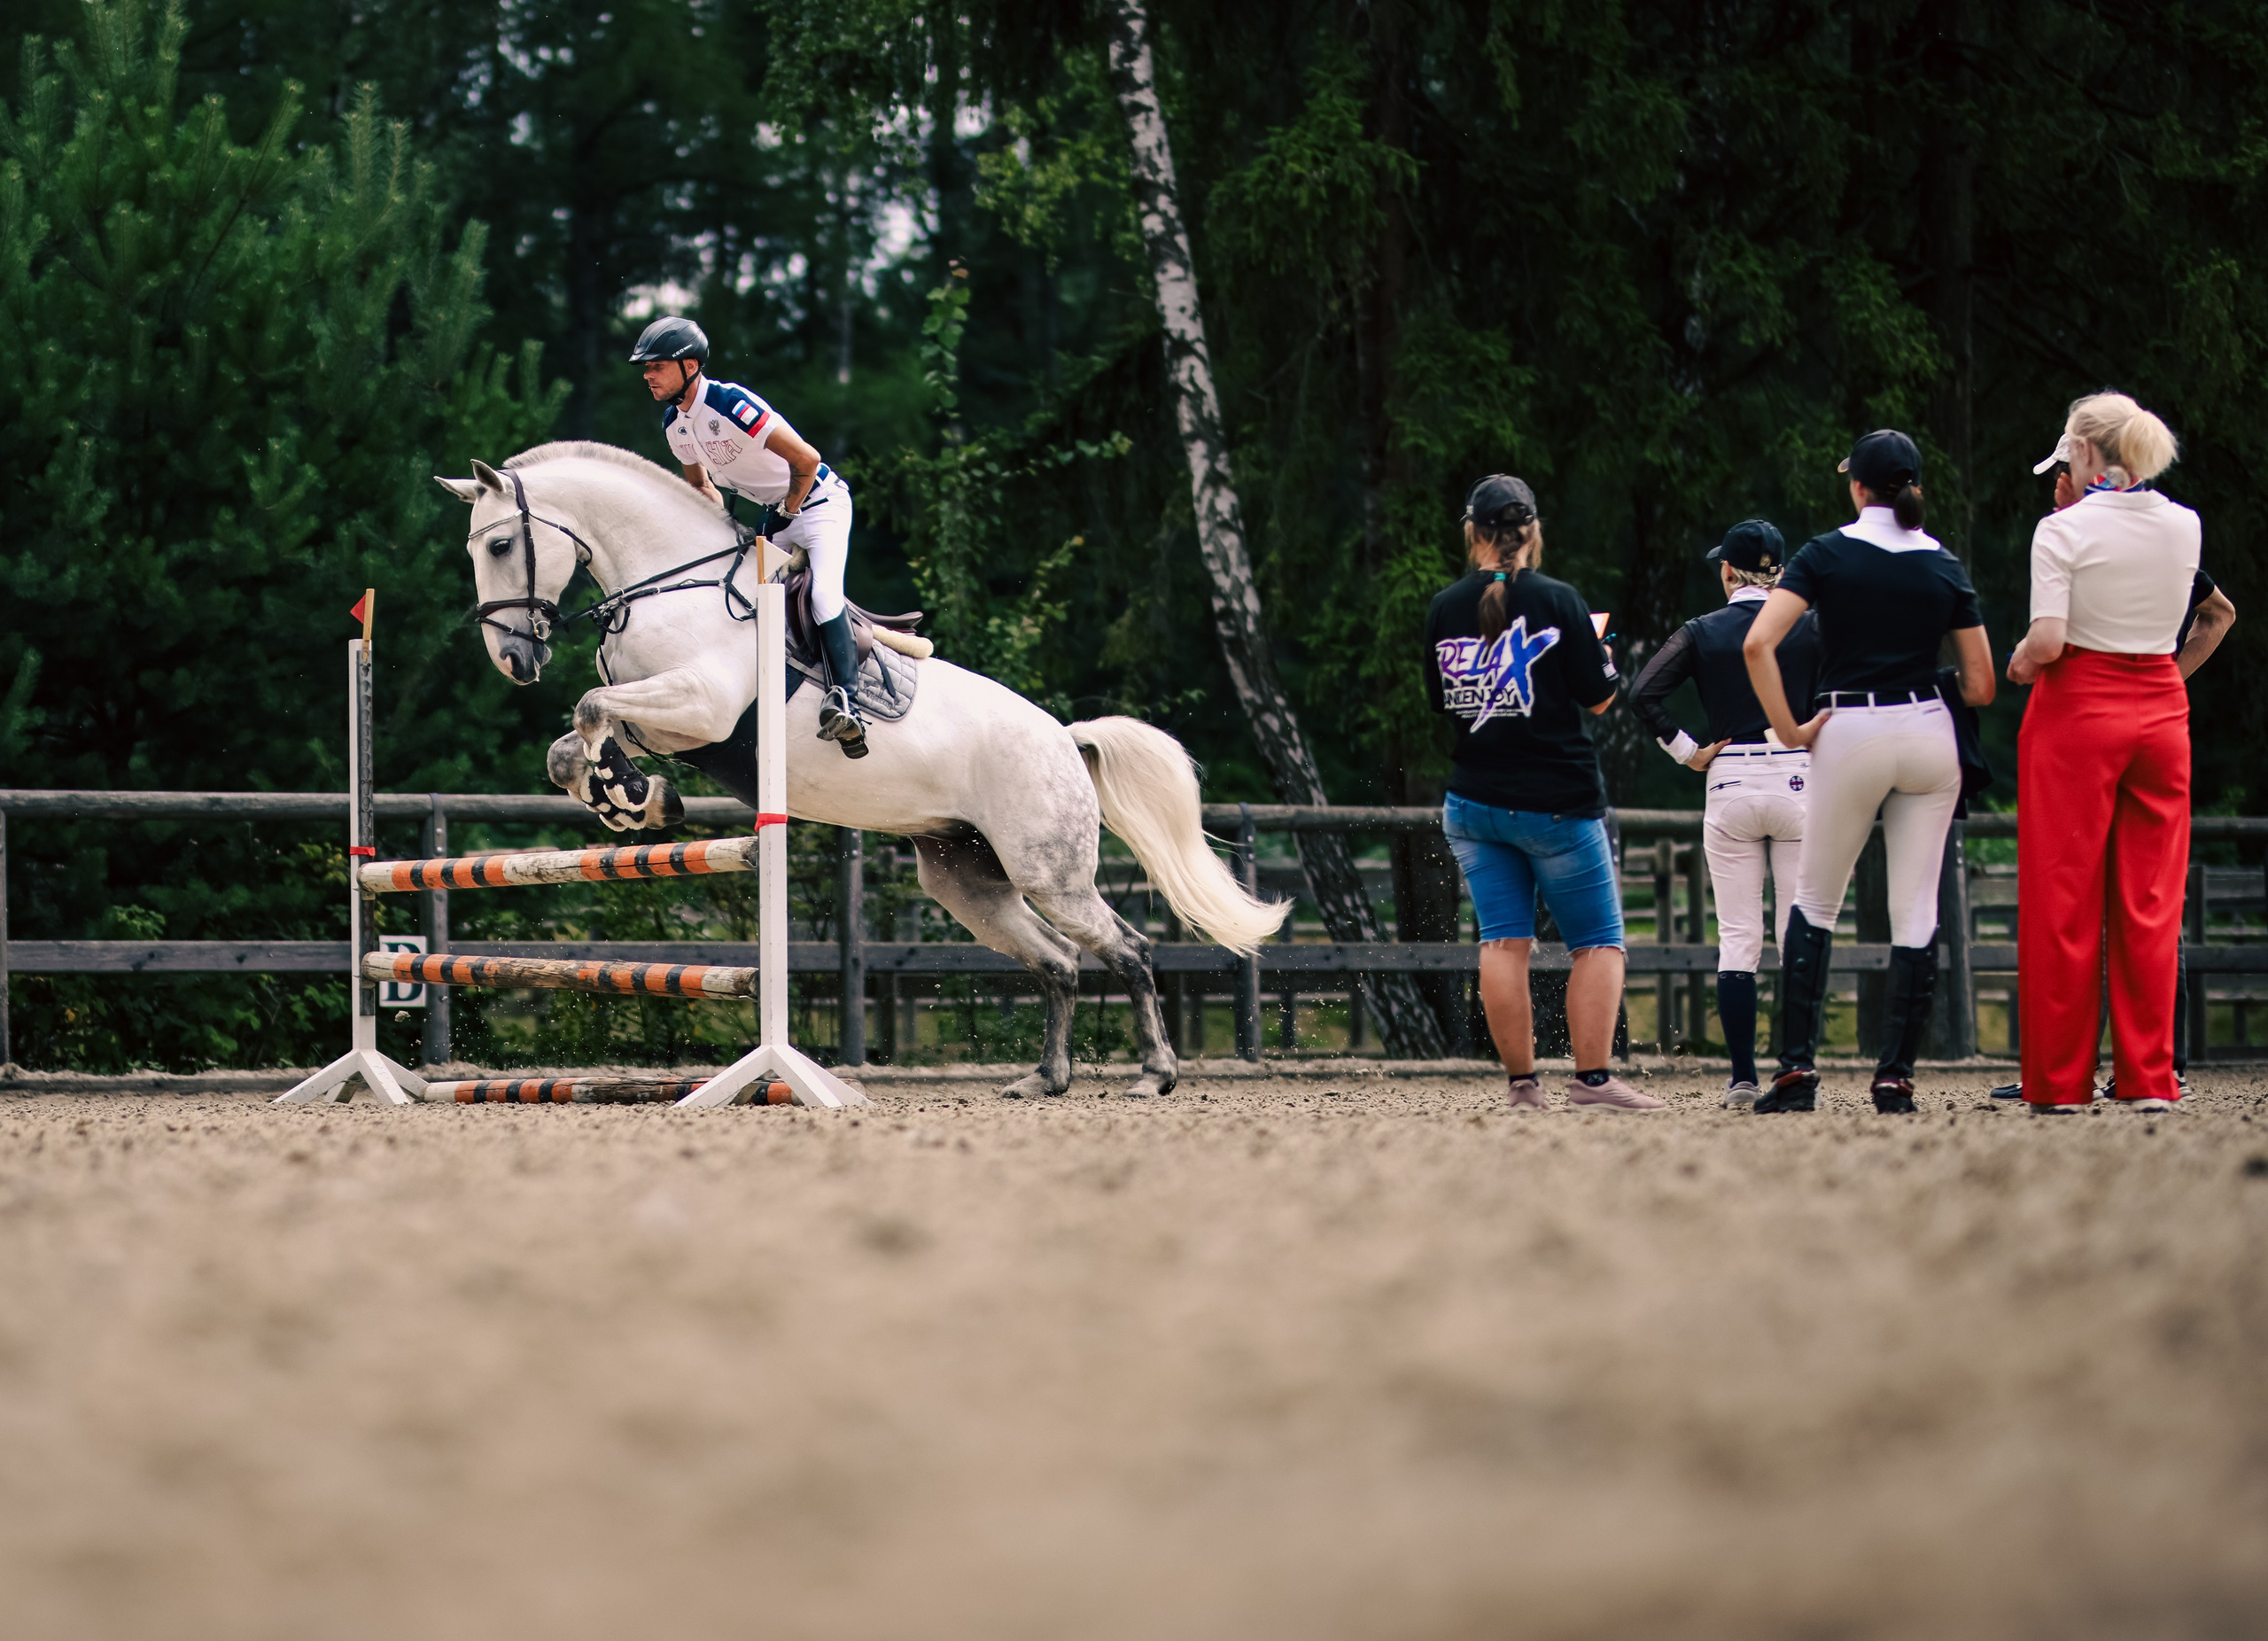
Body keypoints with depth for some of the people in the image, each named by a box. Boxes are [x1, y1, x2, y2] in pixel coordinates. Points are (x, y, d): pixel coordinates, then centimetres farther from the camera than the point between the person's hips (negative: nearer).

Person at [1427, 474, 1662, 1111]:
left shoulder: (1445, 610, 1)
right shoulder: (1556, 601, -11)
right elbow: (1598, 698, -4)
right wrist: (1600, 654, 14)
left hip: (1474, 803, 4)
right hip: (1558, 805, -4)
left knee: (1503, 943, 4)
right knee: (1598, 943, 3)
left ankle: (1522, 1082, 2)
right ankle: (1593, 1076, -7)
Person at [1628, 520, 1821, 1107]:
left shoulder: (1702, 632, 2)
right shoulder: (1809, 628, 2)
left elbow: (1643, 694, -8)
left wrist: (1686, 752, -1)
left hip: (1729, 788, 0)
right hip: (1798, 783, 0)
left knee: (1737, 940, 4)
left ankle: (1743, 1079, 0)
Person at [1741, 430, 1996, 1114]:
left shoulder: (1828, 553, -3)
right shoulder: (1944, 566, 4)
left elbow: (1757, 644, -15)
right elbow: (1981, 686, 4)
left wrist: (1788, 728, -7)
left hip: (1850, 736, -2)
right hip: (1929, 736, 2)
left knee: (1815, 901, 11)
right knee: (1916, 909, 5)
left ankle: (1797, 1069, 2)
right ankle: (1895, 1076, 2)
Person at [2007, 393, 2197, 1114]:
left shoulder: (2065, 529, -11)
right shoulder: (2184, 526, 3)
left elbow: (2047, 641, -19)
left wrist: (2019, 664, 3)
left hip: (2078, 709, -4)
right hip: (2161, 707, 4)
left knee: (2064, 900, 2)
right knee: (2151, 900, 7)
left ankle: (2060, 1082, 4)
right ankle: (2149, 1077, 5)